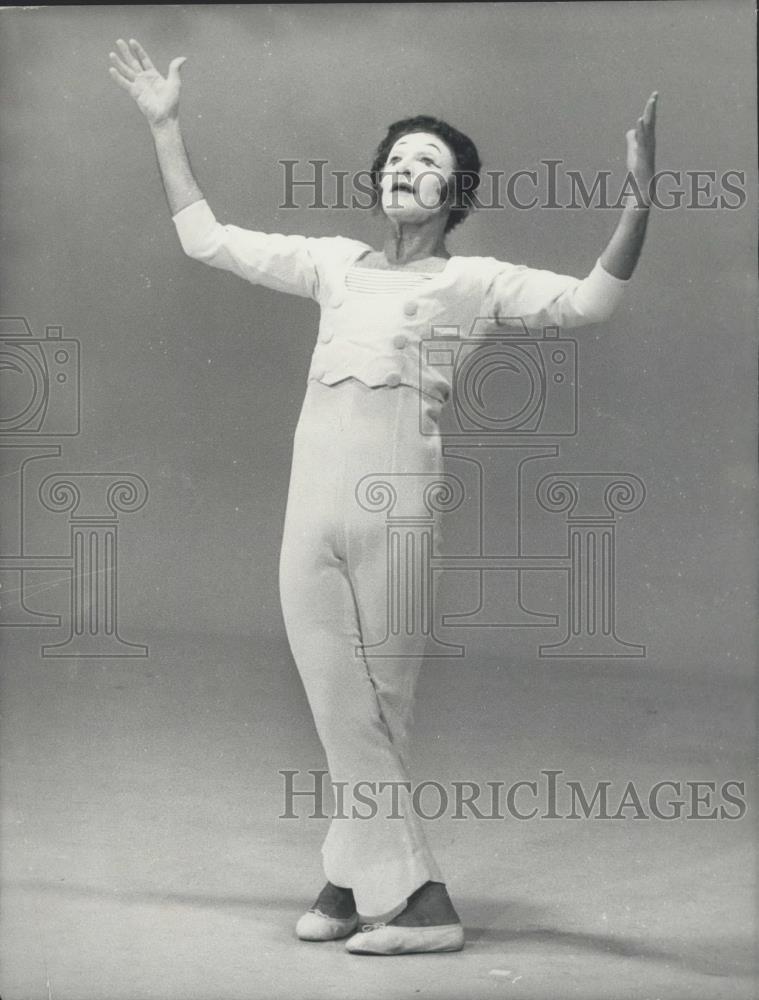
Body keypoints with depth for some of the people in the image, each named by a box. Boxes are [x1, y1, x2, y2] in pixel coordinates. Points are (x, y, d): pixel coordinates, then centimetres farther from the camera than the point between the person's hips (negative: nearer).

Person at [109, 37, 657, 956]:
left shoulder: (472, 280, 10)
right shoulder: (334, 264, 22)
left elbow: (589, 301, -2)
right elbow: (206, 240, 28)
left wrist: (640, 198, -14)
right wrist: (165, 128, 27)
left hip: (396, 495, -4)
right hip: (313, 500, 4)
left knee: (379, 708, -1)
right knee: (342, 709, 1)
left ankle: (356, 875, 11)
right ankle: (412, 898, 9)